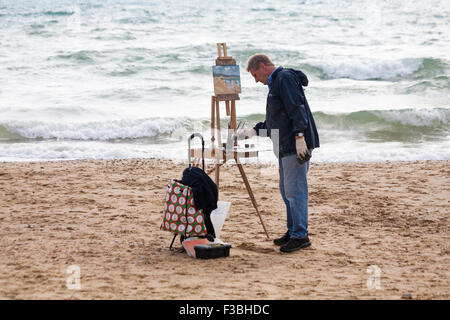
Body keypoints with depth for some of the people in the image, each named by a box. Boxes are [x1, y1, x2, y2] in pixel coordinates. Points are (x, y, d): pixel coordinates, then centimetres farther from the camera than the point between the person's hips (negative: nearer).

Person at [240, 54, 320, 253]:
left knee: (294, 190, -10)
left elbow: (297, 109, -20)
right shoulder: (275, 82, 24)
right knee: (286, 190, 15)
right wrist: (254, 131, 24)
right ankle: (293, 231, 22)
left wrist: (299, 136, -27)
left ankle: (300, 236, -9)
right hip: (286, 147, 11)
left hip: (297, 146, -11)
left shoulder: (285, 78, -8)